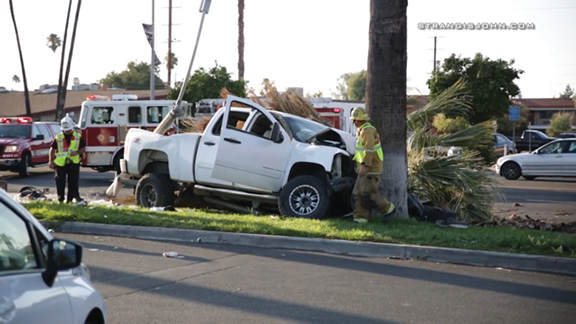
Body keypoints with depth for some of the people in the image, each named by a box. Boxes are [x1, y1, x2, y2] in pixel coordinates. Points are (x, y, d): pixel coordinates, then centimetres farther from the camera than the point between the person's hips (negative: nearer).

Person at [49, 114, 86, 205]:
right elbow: (52, 149, 8)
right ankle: (60, 199, 15)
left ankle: (70, 199, 9)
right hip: (60, 163, 0)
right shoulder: (58, 137, 2)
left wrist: (77, 152, -16)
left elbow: (83, 149, 4)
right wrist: (51, 161, 3)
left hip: (74, 163, 0)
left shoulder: (78, 136, 2)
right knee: (60, 182, 3)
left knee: (73, 182, 1)